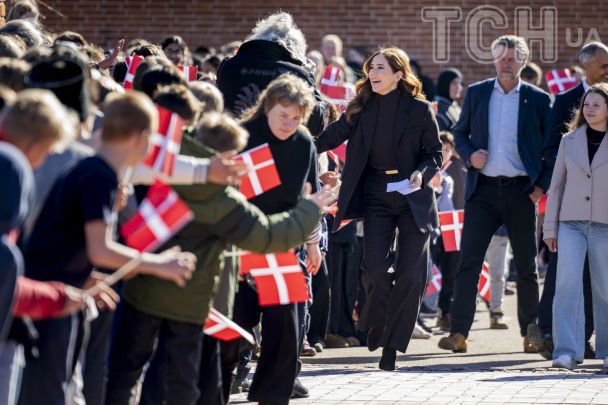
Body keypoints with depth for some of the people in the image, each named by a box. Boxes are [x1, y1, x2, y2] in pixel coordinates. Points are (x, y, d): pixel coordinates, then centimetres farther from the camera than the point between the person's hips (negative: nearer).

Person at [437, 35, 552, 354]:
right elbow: (460, 133, 15)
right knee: (468, 261, -8)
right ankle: (459, 332, -10)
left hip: (521, 192, -1)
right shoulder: (476, 93, 7)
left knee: (526, 265, 7)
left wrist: (542, 185, -4)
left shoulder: (538, 100, 2)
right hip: (483, 190, 1)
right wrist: (469, 155, -5)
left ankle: (530, 334, 17)